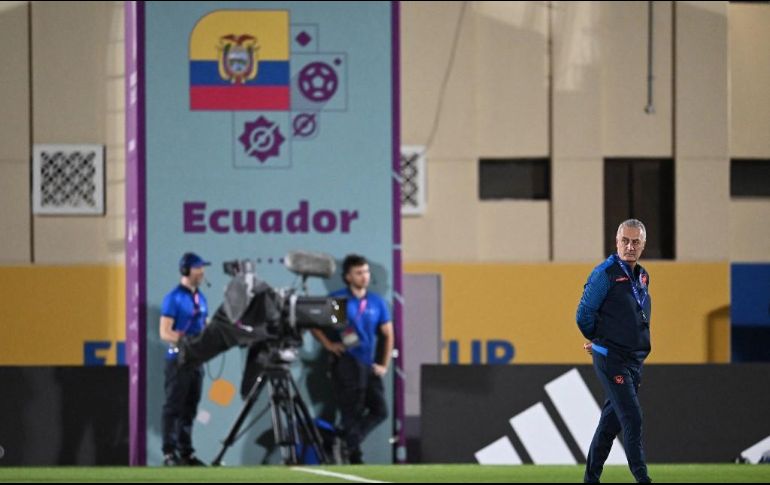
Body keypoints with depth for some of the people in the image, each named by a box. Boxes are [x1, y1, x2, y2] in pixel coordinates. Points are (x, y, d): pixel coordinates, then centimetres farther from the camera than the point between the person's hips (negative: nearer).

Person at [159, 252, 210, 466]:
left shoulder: (200, 298, 14)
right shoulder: (174, 298, -10)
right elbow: (165, 333, -15)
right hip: (178, 358, -8)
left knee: (190, 408, 11)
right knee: (174, 407, -6)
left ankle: (186, 452, 16)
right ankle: (169, 452, -6)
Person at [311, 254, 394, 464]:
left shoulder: (377, 302, 9)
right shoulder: (338, 300, -2)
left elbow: (388, 335, 13)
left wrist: (384, 365, 7)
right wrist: (328, 344, -8)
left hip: (369, 366, 5)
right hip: (346, 362, -5)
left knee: (379, 411, 2)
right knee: (352, 412, -5)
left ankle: (345, 443, 15)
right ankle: (354, 456, 1)